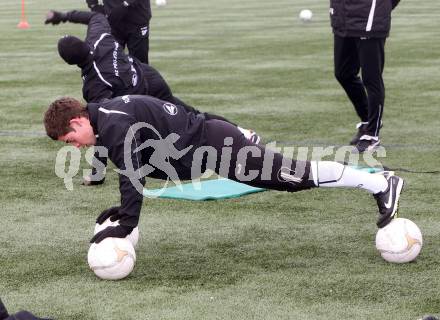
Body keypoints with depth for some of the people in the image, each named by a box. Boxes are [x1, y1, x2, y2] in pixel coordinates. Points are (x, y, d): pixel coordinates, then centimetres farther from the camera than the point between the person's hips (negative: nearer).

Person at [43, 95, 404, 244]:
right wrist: (125, 207, 18)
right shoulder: (107, 114, 12)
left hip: (211, 144, -9)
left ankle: (380, 185, 0)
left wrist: (126, 225, -23)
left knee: (294, 175, -6)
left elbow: (133, 173, -27)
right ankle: (377, 180, 24)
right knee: (289, 174, 17)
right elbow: (133, 168, 23)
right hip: (210, 139, 9)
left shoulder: (114, 126, -19)